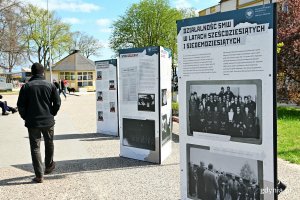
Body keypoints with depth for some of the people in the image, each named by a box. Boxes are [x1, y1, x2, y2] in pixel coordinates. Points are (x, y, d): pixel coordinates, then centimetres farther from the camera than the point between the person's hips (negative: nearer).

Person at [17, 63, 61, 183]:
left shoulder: (26, 86, -3)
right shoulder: (50, 85, -1)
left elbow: (20, 105, -5)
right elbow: (57, 102, -3)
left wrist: (26, 117, 9)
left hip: (32, 123, -1)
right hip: (48, 121, 1)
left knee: (35, 147, 5)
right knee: (49, 144, 21)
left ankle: (39, 175, 5)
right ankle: (49, 166, 36)